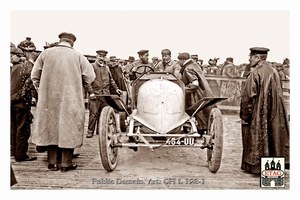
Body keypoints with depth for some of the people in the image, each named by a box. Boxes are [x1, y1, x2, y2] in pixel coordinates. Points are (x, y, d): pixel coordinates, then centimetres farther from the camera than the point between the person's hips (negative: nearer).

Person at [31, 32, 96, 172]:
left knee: (51, 128, 12)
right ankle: (66, 164, 12)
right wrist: (78, 86, 11)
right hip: (70, 101, -2)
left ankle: (52, 163, 19)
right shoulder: (77, 56, -4)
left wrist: (41, 90, 16)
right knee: (68, 129, 7)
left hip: (49, 100, 2)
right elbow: (90, 76, -5)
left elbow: (35, 75, 4)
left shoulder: (46, 53, 1)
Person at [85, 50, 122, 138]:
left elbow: (111, 80, 26)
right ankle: (90, 131, 3)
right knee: (94, 113, -6)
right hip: (95, 94, -5)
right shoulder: (91, 66, 1)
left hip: (105, 94, 5)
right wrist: (91, 92, -14)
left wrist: (116, 88, 14)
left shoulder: (107, 67, 20)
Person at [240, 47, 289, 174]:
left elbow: (248, 97, -17)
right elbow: (278, 95, 13)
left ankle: (256, 165, 12)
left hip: (257, 115, -7)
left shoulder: (255, 74, -16)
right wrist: (273, 112, 20)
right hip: (274, 115, 7)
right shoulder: (274, 72, 6)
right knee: (272, 137, 14)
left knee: (257, 139, 4)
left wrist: (244, 116, -9)